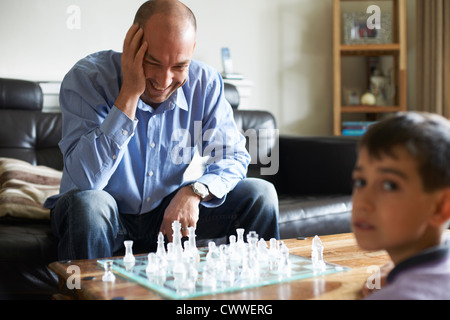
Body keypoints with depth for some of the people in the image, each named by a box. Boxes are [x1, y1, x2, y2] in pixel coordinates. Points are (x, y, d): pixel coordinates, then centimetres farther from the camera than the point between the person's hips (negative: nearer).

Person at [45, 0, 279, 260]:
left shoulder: (205, 82, -9)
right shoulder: (87, 78, -20)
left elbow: (232, 156, -4)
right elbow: (86, 180, -31)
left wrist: (195, 191, -26)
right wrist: (129, 93, -33)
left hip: (171, 215, 4)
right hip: (111, 219, -3)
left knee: (259, 194, -10)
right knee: (87, 204, -36)